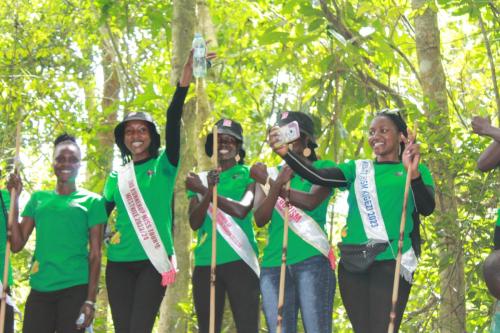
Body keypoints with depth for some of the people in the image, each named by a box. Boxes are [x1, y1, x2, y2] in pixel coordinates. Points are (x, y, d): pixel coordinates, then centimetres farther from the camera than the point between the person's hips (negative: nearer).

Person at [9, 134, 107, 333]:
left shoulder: (92, 201, 6)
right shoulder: (38, 199, 15)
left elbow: (95, 254, 1)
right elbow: (17, 245, 9)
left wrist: (91, 300, -8)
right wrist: (15, 198, 5)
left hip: (75, 288, -3)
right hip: (39, 289, 3)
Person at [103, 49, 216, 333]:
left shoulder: (164, 165, 3)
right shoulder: (116, 177, 15)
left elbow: (173, 121, -10)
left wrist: (186, 78, -23)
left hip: (154, 260, -4)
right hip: (119, 262, 4)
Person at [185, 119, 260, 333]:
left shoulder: (249, 175, 4)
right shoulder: (201, 179, 13)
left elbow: (241, 210, -13)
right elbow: (194, 222, 1)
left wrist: (204, 190, -8)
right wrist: (208, 191, -15)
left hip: (239, 261, -4)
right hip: (205, 263, 4)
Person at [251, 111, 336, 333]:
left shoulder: (323, 168, 6)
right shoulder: (271, 173, 17)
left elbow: (310, 201, -13)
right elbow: (260, 219, 3)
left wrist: (269, 183, -4)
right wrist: (277, 184, -14)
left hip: (312, 260, -4)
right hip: (274, 264, 4)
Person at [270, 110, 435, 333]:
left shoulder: (415, 171, 9)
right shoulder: (358, 169, 17)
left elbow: (427, 208, -8)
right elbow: (318, 177, 2)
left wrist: (413, 173, -25)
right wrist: (285, 153, -14)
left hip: (390, 262, -4)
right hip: (353, 263, 4)